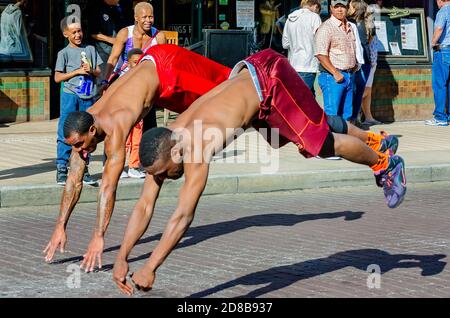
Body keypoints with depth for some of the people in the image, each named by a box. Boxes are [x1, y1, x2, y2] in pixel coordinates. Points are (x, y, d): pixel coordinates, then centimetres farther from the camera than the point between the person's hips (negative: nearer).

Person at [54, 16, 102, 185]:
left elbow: (99, 72, 15)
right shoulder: (64, 53, 0)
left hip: (88, 97, 4)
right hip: (70, 96, -4)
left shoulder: (90, 49, 12)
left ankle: (83, 171, 13)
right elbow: (57, 77, -3)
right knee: (66, 134, -6)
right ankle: (61, 170, -3)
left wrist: (91, 70, -7)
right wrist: (77, 71, -11)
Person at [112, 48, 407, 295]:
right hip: (248, 78, 7)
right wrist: (122, 258, -16)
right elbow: (144, 206, -9)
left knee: (324, 144, -1)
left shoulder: (195, 144, -35)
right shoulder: (162, 146, -14)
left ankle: (384, 163, 23)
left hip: (270, 78, -7)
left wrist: (150, 268, -35)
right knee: (316, 128, 23)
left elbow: (183, 216, -37)